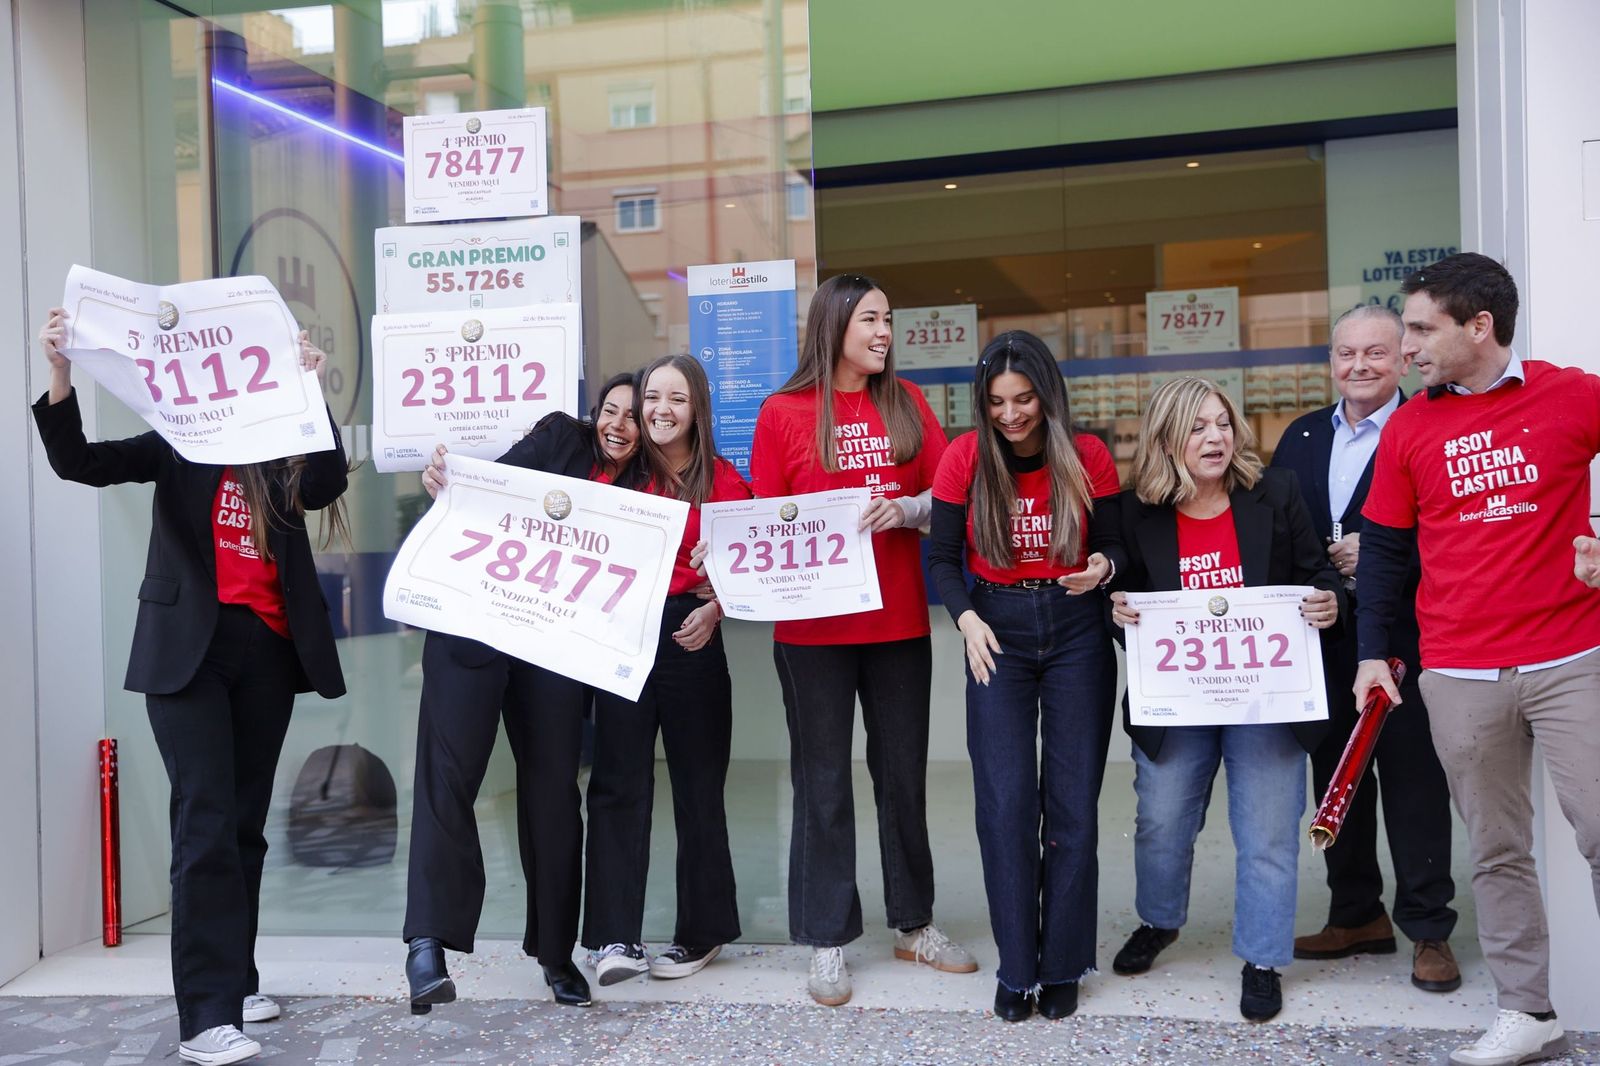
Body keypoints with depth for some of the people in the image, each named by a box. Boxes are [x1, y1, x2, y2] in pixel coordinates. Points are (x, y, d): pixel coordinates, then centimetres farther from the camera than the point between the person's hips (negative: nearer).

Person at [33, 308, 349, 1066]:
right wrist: (60, 374, -21)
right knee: (206, 823, -11)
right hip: (190, 648, -3)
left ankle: (235, 982, 23)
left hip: (268, 650, 3)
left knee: (246, 822, 11)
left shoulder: (288, 455, 7)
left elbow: (325, 486, -14)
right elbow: (78, 462, -6)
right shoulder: (178, 445, 5)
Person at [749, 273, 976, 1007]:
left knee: (903, 772, 13)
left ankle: (914, 923, 28)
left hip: (899, 620, 3)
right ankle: (828, 941, 17)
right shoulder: (783, 412, -2)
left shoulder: (906, 403, 7)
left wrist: (903, 510, -15)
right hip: (814, 625, -3)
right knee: (823, 780, 6)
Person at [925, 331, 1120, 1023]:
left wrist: (1102, 568, -19)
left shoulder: (1088, 457, -5)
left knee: (1072, 802, 4)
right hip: (998, 632, 0)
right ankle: (1017, 969, 11)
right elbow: (943, 556, 0)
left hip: (1078, 633, 0)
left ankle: (1063, 966, 18)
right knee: (1005, 803, -3)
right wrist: (967, 618, -17)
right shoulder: (966, 457, -5)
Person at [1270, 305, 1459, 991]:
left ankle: (1429, 929, 15)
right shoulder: (1302, 436, 12)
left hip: (1404, 634, -6)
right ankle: (1357, 915, 28)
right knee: (1336, 776, 13)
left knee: (1413, 780, 2)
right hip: (1325, 636, 6)